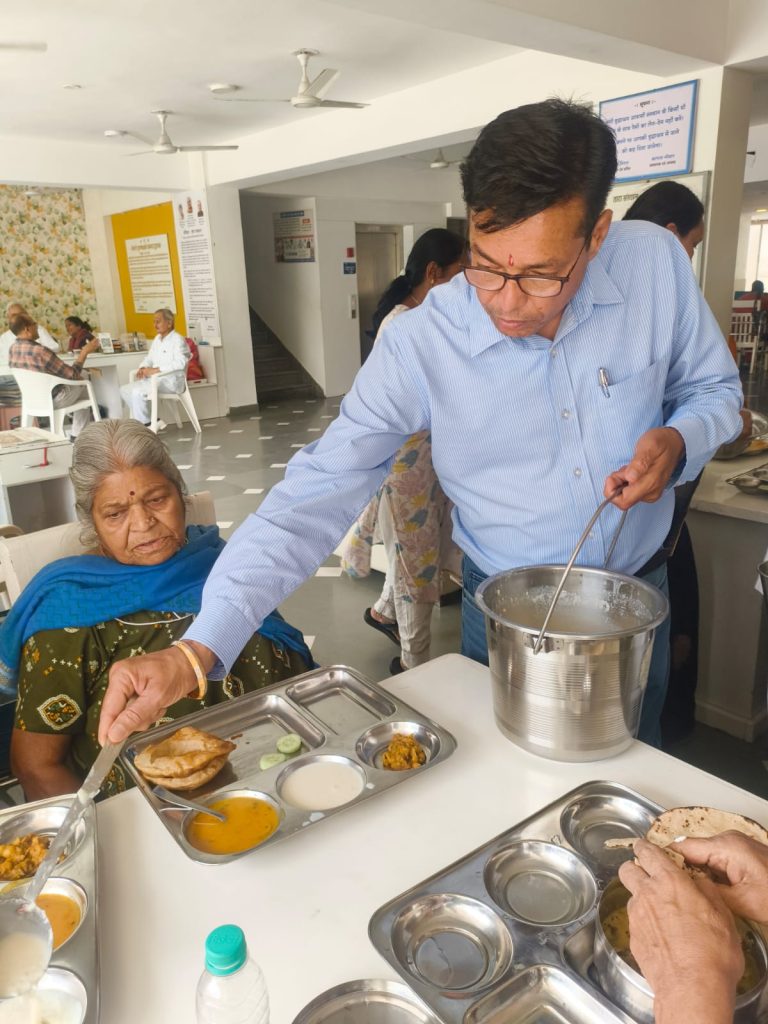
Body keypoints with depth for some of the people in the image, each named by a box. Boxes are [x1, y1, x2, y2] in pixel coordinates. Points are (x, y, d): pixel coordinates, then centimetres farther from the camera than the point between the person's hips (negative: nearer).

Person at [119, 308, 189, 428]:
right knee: (125, 390, -2)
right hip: (155, 378, 10)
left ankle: (143, 425, -12)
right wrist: (143, 368, -2)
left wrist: (156, 369, -26)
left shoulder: (177, 339, -10)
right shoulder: (157, 338, 18)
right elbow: (149, 357, 22)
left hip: (171, 381, -9)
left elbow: (180, 363, -24)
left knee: (138, 392, -27)